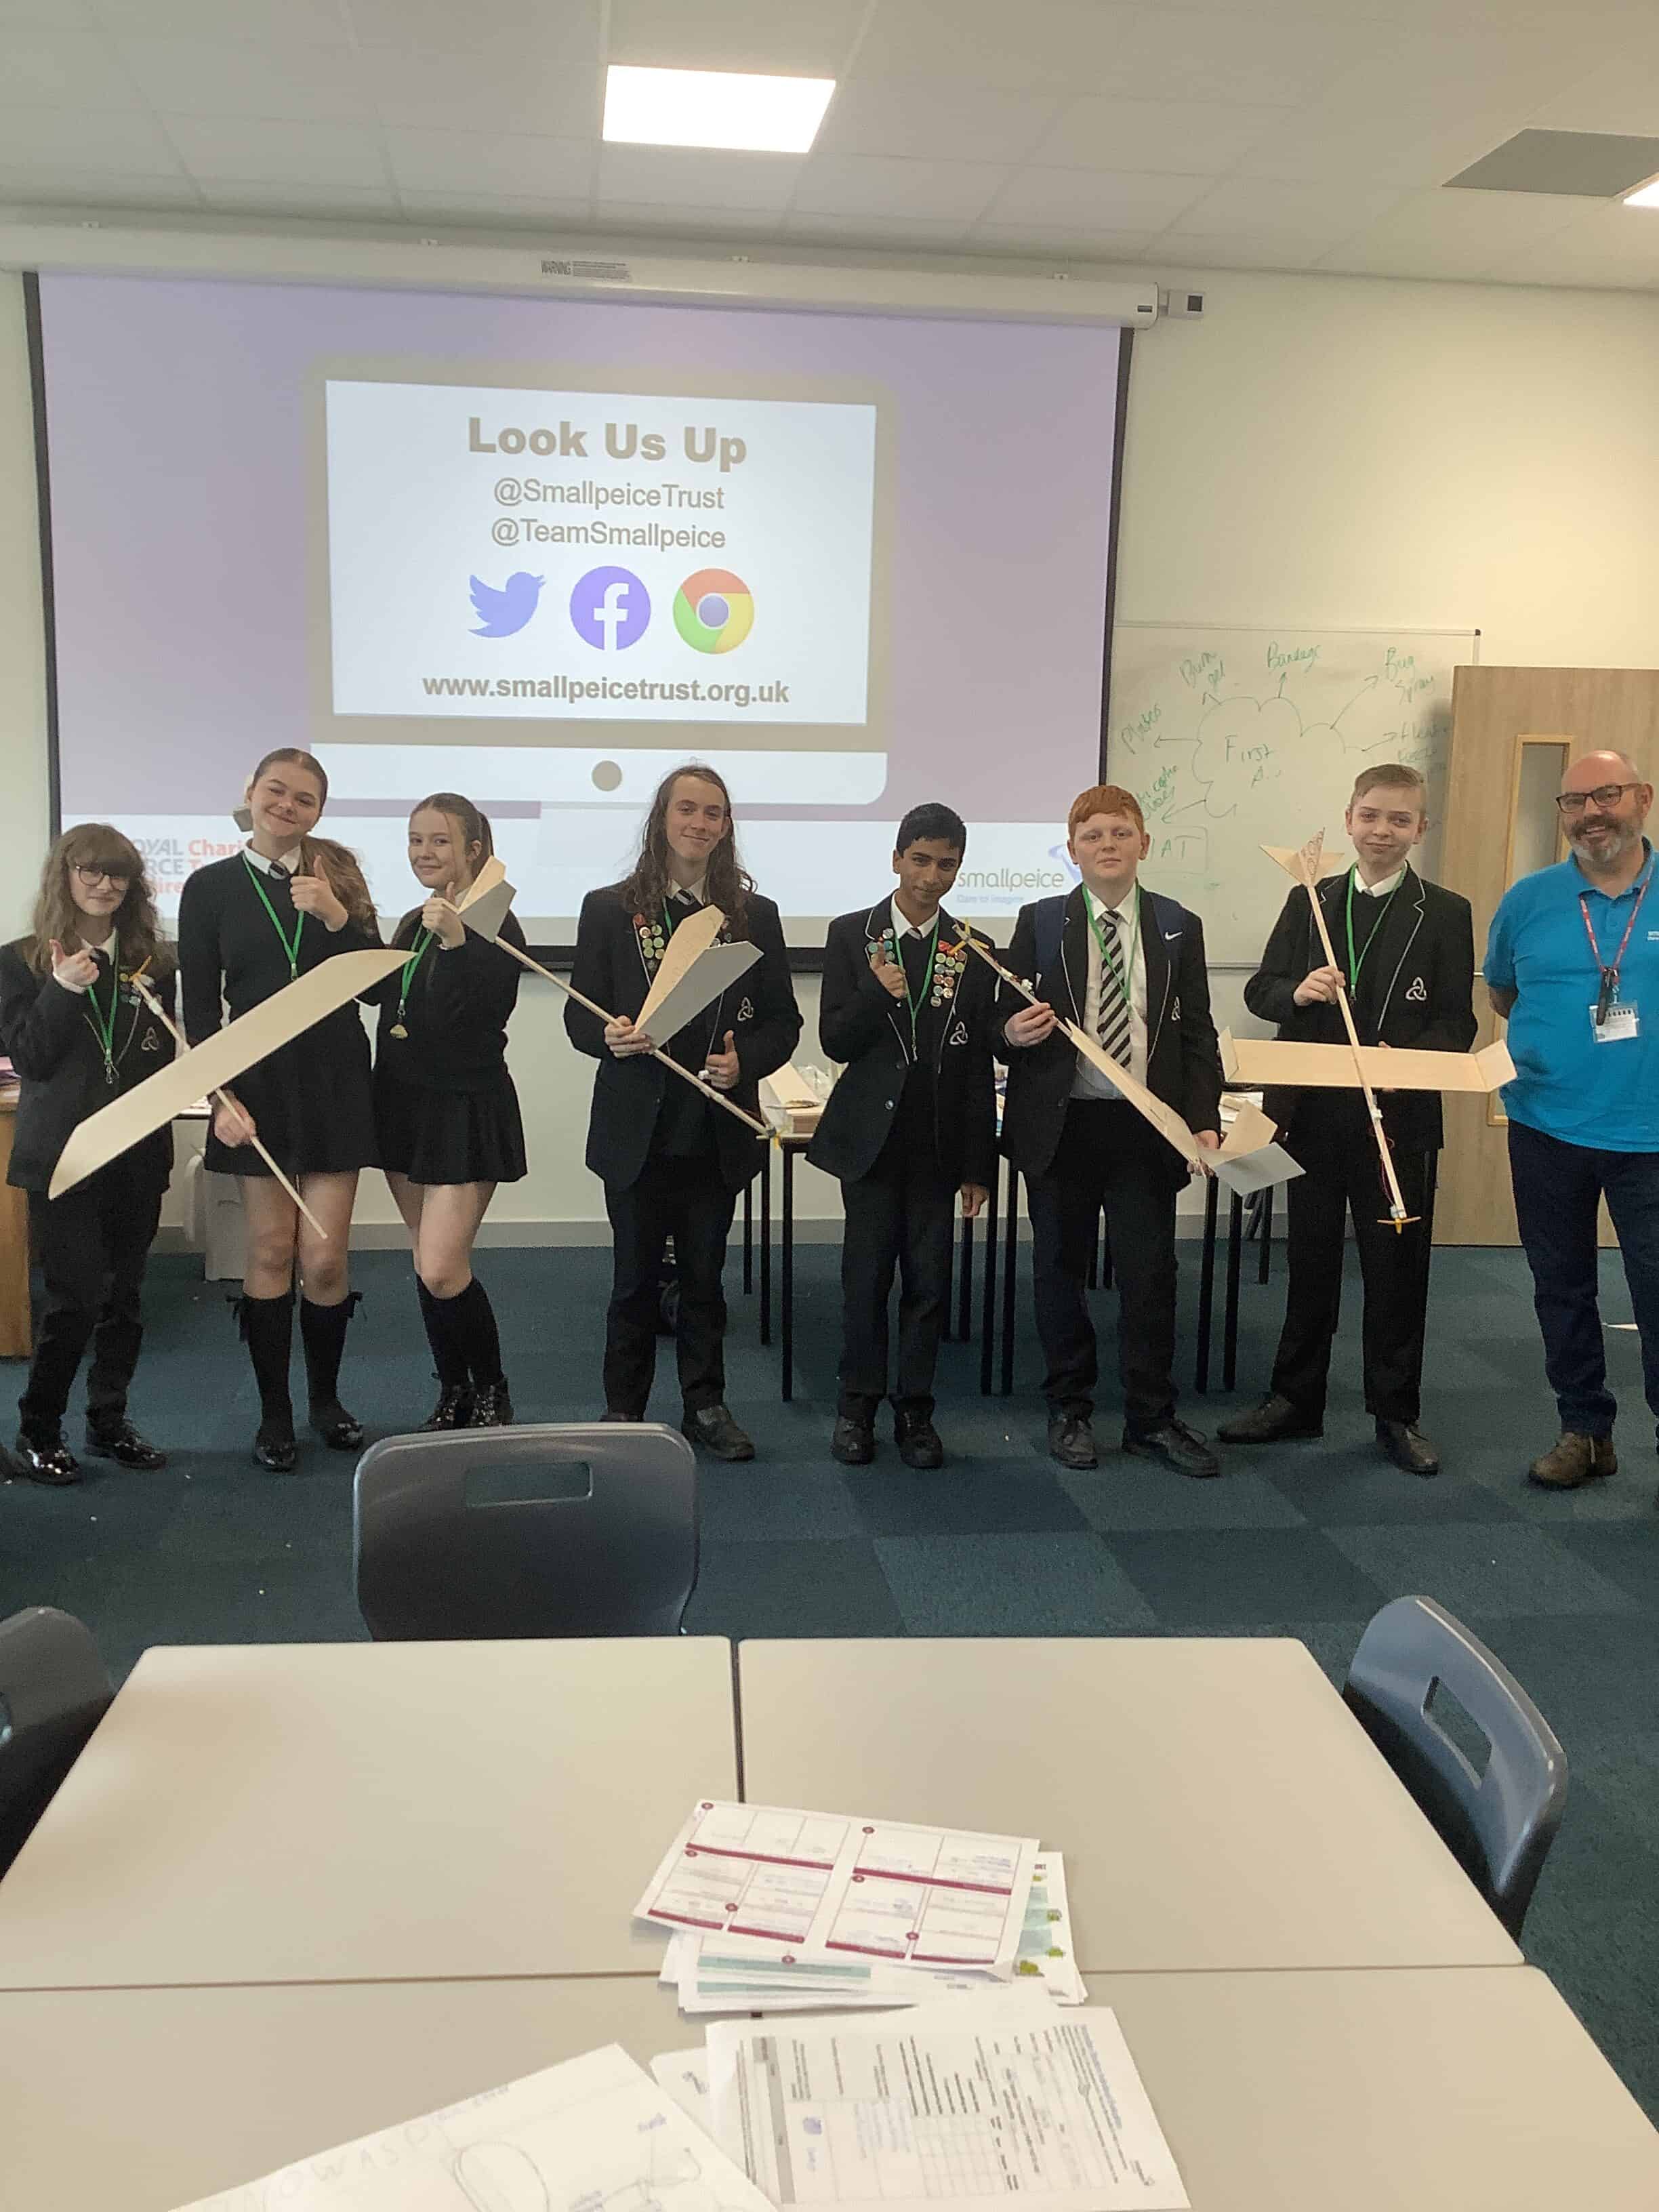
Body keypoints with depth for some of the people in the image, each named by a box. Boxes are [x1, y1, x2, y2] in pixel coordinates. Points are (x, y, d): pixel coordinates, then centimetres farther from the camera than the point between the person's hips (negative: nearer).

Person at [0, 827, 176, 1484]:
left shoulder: (153, 962, 9)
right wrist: (62, 991, -19)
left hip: (137, 1151, 4)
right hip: (62, 1152, -3)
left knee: (124, 1294, 8)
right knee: (75, 1297, -6)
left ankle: (109, 1422, 22)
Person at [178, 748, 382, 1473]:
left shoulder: (337, 875, 5)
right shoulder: (210, 888, 3)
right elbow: (200, 1008, 2)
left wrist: (335, 917, -16)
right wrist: (221, 1097, -8)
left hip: (336, 1082, 0)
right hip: (258, 1086, 0)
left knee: (324, 1260, 0)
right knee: (270, 1252, 3)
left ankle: (326, 1396, 22)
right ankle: (274, 1413, 17)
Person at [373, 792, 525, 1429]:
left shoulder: (494, 923, -11)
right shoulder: (413, 923, 12)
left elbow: (486, 1010, -23)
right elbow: (377, 995, 17)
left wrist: (454, 941, -36)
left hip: (467, 1109, -7)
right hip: (407, 1106, 7)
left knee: (440, 1272, -12)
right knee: (429, 1266, 12)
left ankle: (491, 1394, 9)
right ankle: (452, 1394, 26)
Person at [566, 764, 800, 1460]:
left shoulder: (755, 915, 5)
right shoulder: (609, 909, 1)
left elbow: (783, 1020, 6)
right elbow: (579, 1015, 1)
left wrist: (745, 1061, -13)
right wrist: (609, 1036, -21)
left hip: (718, 1132, 1)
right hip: (638, 1129, -1)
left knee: (705, 1273, 12)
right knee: (635, 1277, 8)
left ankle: (706, 1405, 25)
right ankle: (623, 1411, 21)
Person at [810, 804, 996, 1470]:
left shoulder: (974, 952, 4)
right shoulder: (851, 934, 1)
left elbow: (979, 1066, 5)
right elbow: (835, 1041, -2)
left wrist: (979, 1166, 3)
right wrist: (879, 994, -21)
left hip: (939, 1139, 1)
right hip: (872, 1133, -1)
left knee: (929, 1278, 5)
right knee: (866, 1275, 4)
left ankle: (914, 1409, 17)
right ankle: (858, 1404, 19)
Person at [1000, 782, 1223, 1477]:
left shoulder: (1178, 928, 6)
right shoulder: (1039, 923, 3)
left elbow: (1197, 1035, 5)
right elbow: (1005, 1019, 6)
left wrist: (1204, 1121, -4)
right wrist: (1013, 1032, -17)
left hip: (1147, 1126, 1)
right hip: (1060, 1126, 0)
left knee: (1151, 1274, 3)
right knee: (1060, 1270, 8)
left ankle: (1152, 1419, 17)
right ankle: (1069, 1411, 23)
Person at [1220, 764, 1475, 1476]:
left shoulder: (1445, 914, 1)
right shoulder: (1309, 901, 8)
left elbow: (1457, 1022, -2)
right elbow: (1259, 991, 7)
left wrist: (1410, 1060, -22)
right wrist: (1298, 992, -15)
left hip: (1400, 1118, -2)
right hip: (1314, 1114, 2)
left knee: (1397, 1268, 6)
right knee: (1310, 1262, 13)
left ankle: (1396, 1416, 19)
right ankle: (1295, 1401, 25)